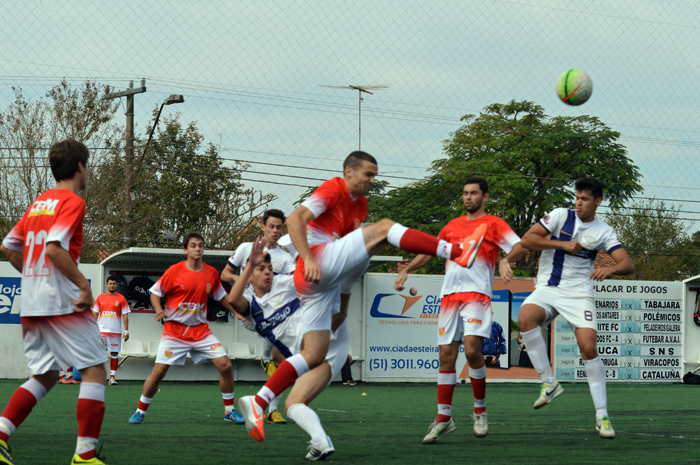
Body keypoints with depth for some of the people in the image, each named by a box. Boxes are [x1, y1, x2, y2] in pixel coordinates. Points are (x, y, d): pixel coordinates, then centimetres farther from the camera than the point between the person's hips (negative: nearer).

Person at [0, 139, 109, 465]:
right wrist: (83, 283, -19)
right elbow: (54, 247, -21)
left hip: (31, 304, 8)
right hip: (62, 302, -8)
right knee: (94, 370, -2)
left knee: (45, 376, 15)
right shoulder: (73, 202, -7)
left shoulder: (38, 203, 16)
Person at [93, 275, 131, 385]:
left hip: (115, 331, -1)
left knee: (114, 353, 1)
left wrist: (126, 331, -5)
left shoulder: (121, 299, 2)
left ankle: (112, 376, 6)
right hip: (102, 330, 1)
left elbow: (125, 315, 1)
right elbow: (95, 313, 12)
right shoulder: (100, 298, 8)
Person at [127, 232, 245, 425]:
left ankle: (229, 410, 8)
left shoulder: (211, 273, 3)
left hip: (201, 330, 3)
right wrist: (159, 310, -19)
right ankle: (140, 411, 9)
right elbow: (155, 292, -2)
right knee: (159, 371, -10)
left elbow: (221, 297, 18)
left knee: (225, 365, -8)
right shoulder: (174, 271, -9)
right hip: (174, 330, -3)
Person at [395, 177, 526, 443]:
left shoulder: (493, 224, 6)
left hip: (477, 294, -5)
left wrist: (506, 260, -25)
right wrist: (406, 270, 20)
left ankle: (480, 411, -1)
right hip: (449, 296, 5)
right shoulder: (452, 226, 22)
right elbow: (429, 252, 32)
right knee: (447, 356, 0)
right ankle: (443, 419, 4)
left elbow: (520, 248, -5)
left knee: (472, 349, -20)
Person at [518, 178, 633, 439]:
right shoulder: (560, 216, 3)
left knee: (588, 348, -16)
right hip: (547, 289, 0)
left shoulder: (604, 232, 4)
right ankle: (549, 383, -19)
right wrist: (562, 244, -13)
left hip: (579, 293, 0)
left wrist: (610, 269, -26)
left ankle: (602, 415, -5)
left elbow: (627, 265, -3)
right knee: (525, 317, -31)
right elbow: (527, 240, -4)